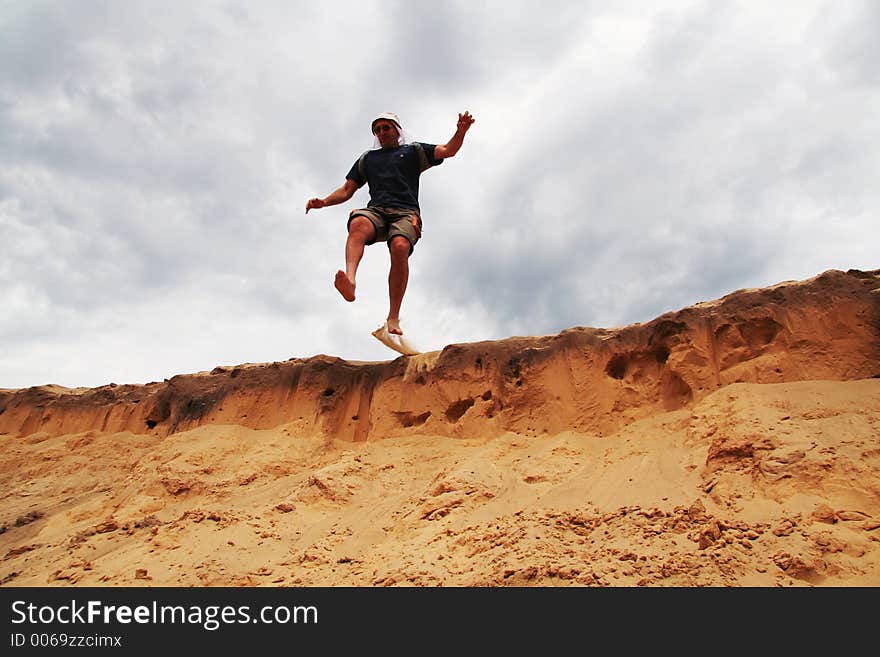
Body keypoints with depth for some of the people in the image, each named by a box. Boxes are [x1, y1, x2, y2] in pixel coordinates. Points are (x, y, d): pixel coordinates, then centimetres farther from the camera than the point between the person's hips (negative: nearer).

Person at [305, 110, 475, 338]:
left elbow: (448, 150, 14)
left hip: (406, 213, -2)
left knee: (400, 247, -34)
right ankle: (350, 281, -58)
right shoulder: (367, 158, 33)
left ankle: (393, 320, -35)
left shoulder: (413, 150, 26)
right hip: (376, 210, 2)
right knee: (357, 224, -35)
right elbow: (347, 190, 30)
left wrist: (461, 131, -7)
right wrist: (324, 202, 12)